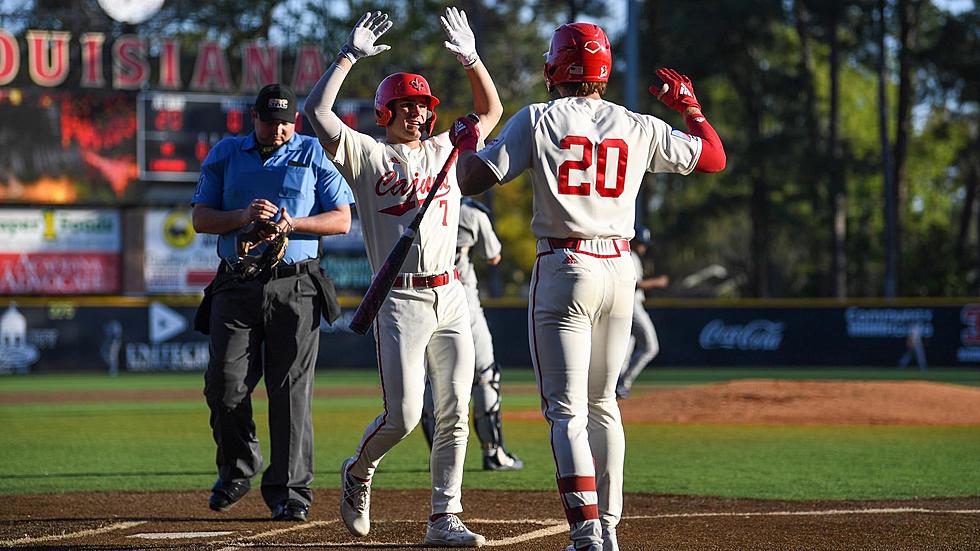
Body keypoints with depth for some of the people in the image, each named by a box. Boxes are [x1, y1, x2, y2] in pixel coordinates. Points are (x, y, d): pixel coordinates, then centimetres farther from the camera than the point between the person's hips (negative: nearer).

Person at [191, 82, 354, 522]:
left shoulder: (314, 155, 7)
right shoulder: (226, 155, 11)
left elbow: (342, 220, 3)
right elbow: (201, 219, 8)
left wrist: (292, 223, -13)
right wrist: (244, 216, -11)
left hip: (295, 287, -1)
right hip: (236, 285, 2)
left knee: (291, 390, -5)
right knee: (225, 383, -7)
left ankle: (288, 491, -1)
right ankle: (237, 469, 16)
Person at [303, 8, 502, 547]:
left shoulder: (444, 150, 17)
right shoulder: (368, 154, 3)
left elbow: (491, 110, 23)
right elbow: (316, 110, -8)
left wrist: (470, 58, 9)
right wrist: (349, 56, -5)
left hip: (450, 299, 5)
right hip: (400, 303, -4)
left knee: (453, 413, -1)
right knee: (402, 415, -9)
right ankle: (358, 472, 21)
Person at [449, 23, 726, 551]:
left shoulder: (537, 120, -2)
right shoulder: (638, 128, 7)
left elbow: (473, 180, -4)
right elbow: (714, 157, 15)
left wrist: (465, 140, 17)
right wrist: (687, 103, 30)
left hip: (563, 268, -4)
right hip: (619, 270, 4)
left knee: (566, 409, -6)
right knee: (602, 404, 18)